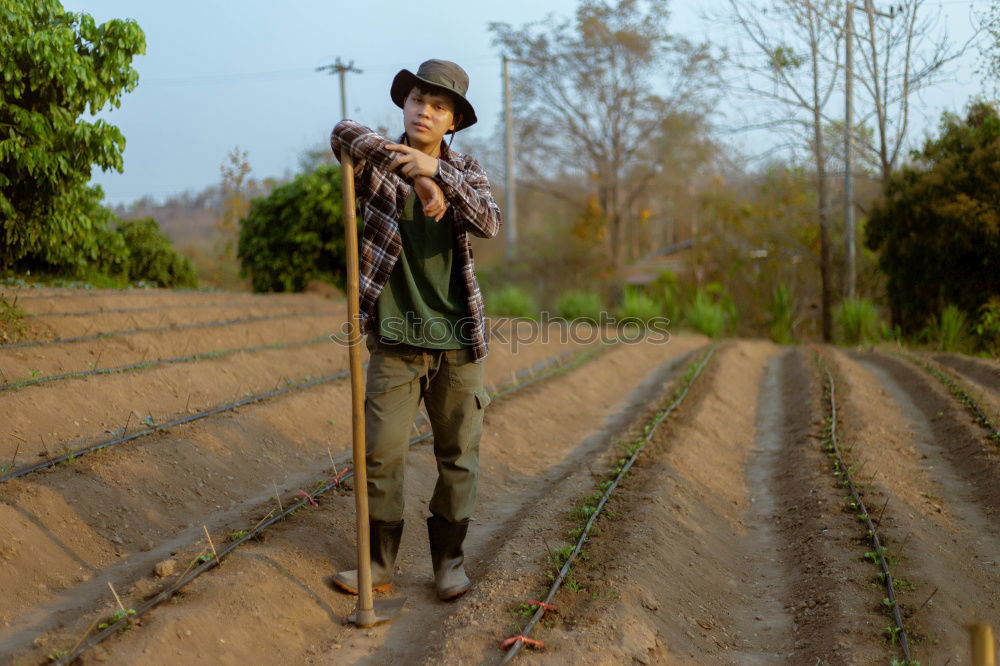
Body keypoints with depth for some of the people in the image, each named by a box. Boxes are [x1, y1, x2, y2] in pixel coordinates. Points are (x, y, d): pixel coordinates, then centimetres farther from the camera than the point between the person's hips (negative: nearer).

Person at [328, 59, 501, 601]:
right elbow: (344, 133, -22)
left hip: (458, 341, 1)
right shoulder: (379, 165, 2)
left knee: (458, 455, 8)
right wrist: (412, 177, -35)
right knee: (380, 453, -1)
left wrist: (437, 172, -29)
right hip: (395, 340, -1)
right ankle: (379, 564, 15)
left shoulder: (465, 170, 6)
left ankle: (449, 559, 23)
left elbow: (489, 223, -14)